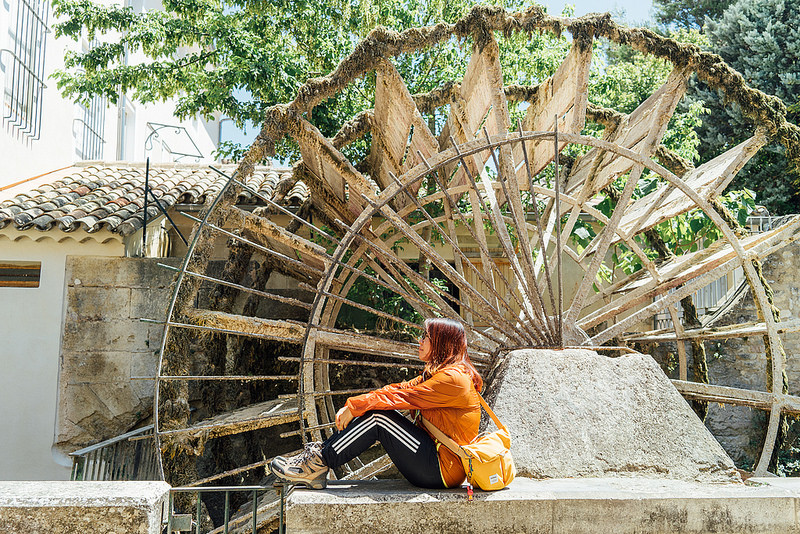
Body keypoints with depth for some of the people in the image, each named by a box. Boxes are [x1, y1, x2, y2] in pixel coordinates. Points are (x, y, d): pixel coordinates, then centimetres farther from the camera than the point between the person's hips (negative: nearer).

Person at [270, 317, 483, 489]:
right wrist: (351, 407, -3)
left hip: (444, 468, -9)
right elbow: (398, 389, 8)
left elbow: (400, 397, -20)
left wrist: (355, 406, -12)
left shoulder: (453, 378, -16)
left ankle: (319, 464, -12)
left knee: (378, 417, -17)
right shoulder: (436, 374, 16)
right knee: (371, 411, -1)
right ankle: (320, 452, -4)